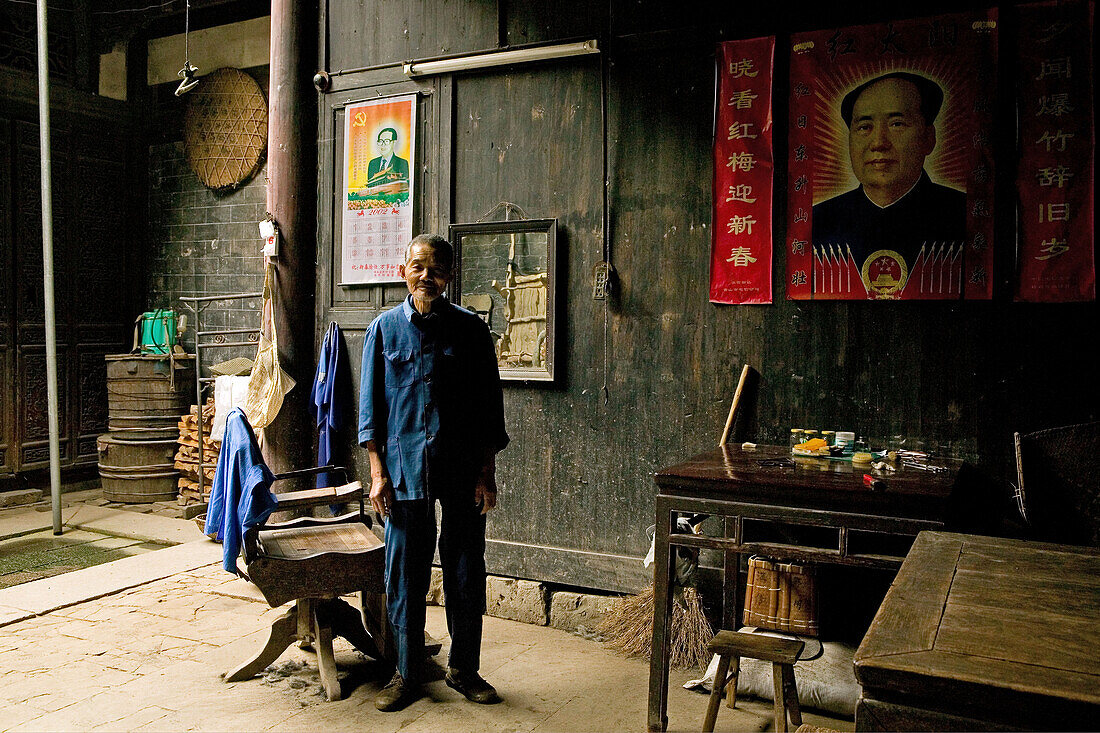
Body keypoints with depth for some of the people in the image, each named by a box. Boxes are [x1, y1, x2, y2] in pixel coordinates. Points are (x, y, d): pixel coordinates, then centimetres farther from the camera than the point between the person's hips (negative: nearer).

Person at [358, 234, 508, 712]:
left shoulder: (470, 329, 2)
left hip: (463, 473, 0)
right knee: (405, 576, 7)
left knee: (466, 574, 8)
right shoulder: (385, 328, 4)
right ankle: (408, 675, 24)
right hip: (405, 470, 0)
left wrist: (486, 473, -2)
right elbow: (371, 405, 5)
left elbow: (489, 404, 3)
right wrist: (378, 471, -2)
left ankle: (464, 670, 26)